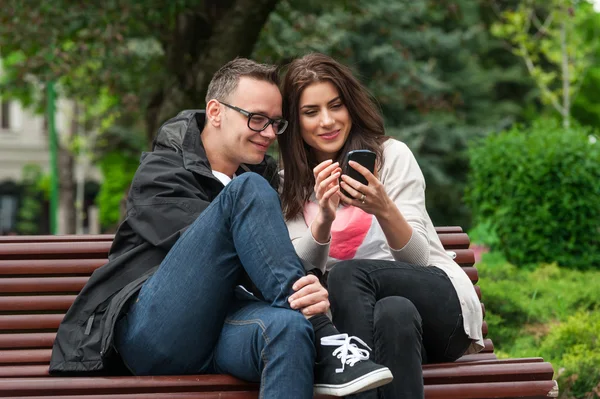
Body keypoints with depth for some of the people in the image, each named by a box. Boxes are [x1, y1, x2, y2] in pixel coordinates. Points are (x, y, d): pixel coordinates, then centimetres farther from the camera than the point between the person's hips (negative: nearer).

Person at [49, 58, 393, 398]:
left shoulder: (264, 175, 21)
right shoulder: (161, 171, 2)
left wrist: (311, 292, -19)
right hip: (152, 329, -4)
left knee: (287, 326, -38)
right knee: (248, 190, -24)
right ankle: (325, 343, -28)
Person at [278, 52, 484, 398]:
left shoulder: (392, 155, 2)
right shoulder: (289, 184, 11)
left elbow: (417, 258, -6)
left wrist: (385, 211, -27)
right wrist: (323, 219, -23)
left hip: (441, 302, -1)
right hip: (360, 310, 1)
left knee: (348, 275, -33)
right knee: (394, 313, -37)